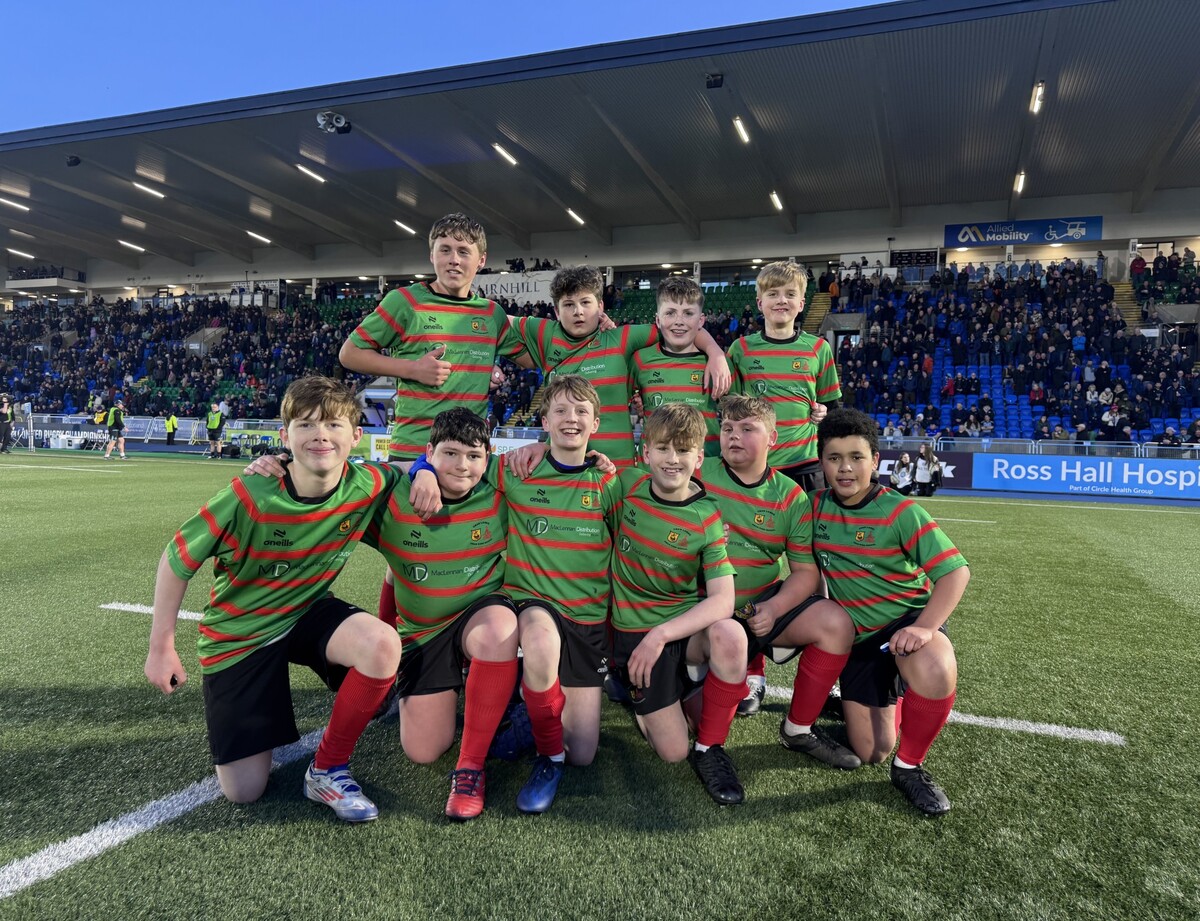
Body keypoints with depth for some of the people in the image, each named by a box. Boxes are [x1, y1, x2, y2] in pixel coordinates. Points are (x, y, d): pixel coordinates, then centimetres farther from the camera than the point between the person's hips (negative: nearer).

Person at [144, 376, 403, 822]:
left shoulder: (367, 486, -18)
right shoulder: (249, 497, -26)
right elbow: (175, 560, -12)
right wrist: (161, 647, -7)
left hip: (309, 613, 2)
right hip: (239, 633, -2)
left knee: (383, 645, -33)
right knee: (244, 792, -1)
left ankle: (328, 769, -8)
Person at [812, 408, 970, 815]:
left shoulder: (900, 512, -16)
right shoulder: (816, 506, -4)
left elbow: (955, 571, -21)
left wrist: (925, 628, -34)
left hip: (908, 621, -3)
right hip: (857, 636, 4)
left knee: (936, 674, -40)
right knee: (870, 752, 1)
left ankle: (909, 767, -12)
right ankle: (891, 701, 36)